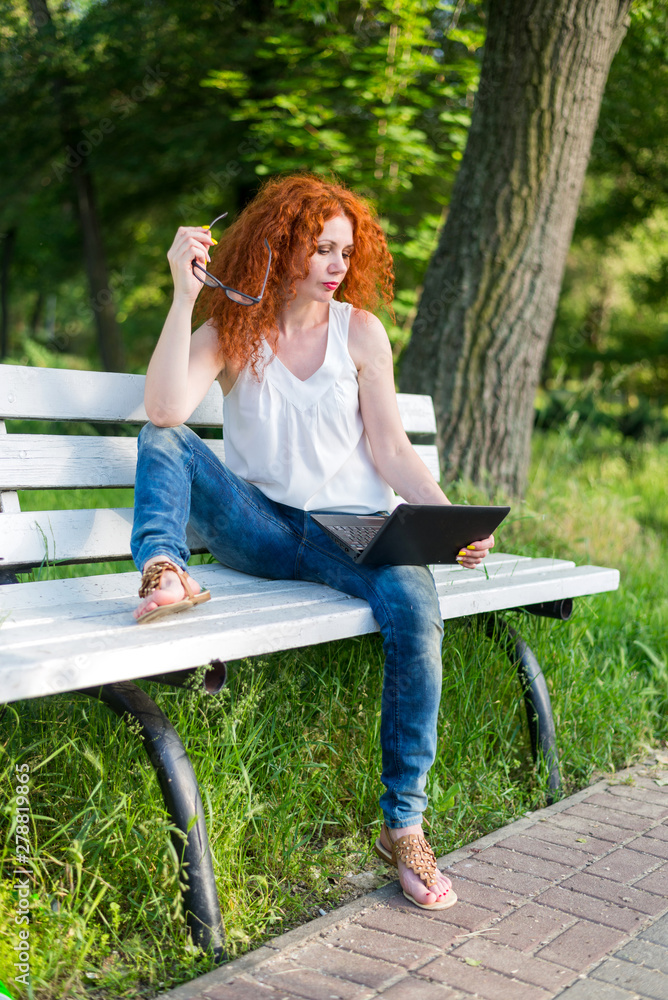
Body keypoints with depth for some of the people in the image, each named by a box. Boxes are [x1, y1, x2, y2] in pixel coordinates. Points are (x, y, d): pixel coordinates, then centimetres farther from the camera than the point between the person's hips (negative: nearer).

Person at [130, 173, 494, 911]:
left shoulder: (359, 330, 5)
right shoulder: (229, 330, 3)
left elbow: (392, 452, 2)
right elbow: (165, 410, -18)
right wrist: (185, 294, -20)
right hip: (259, 530, 1)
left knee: (414, 608, -31)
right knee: (163, 443, -18)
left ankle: (404, 823, -21)